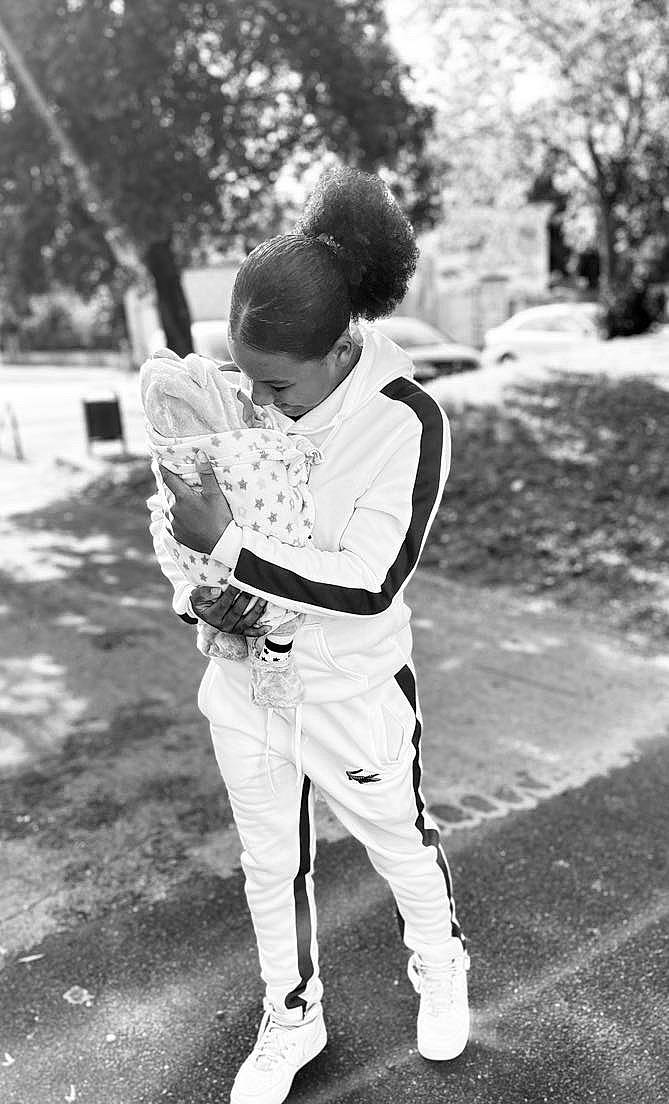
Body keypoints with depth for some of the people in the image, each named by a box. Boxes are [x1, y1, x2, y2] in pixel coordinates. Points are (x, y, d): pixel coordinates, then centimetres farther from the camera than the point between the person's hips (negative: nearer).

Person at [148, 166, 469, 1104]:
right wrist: (196, 592, -16)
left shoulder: (408, 422, -23)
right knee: (270, 866, 20)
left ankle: (440, 971, 54)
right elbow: (170, 512, 2)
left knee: (400, 842, 22)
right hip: (245, 683, 4)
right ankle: (291, 1021, 47)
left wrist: (228, 546, -28)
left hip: (354, 693, -3)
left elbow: (370, 584, -28)